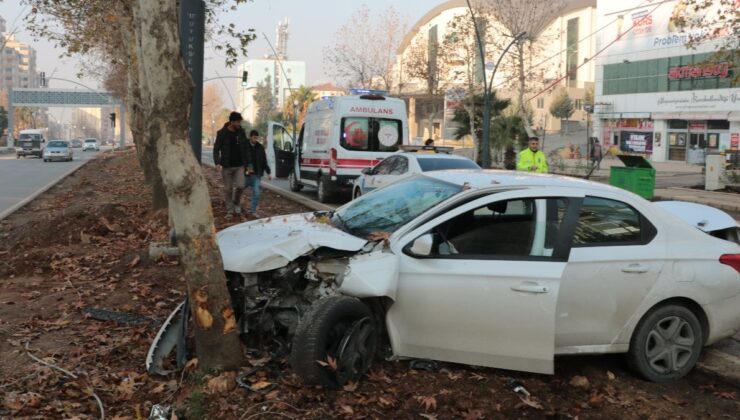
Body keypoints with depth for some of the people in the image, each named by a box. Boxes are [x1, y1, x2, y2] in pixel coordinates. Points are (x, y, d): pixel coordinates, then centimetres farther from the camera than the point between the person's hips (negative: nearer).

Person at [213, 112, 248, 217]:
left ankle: (236, 203, 14)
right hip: (226, 166, -2)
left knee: (240, 186, -13)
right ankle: (229, 210, 14)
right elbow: (216, 149, -6)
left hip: (239, 166, 2)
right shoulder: (222, 133, -7)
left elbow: (245, 148, 10)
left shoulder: (241, 132, 1)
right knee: (228, 189, 3)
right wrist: (217, 163, -21)